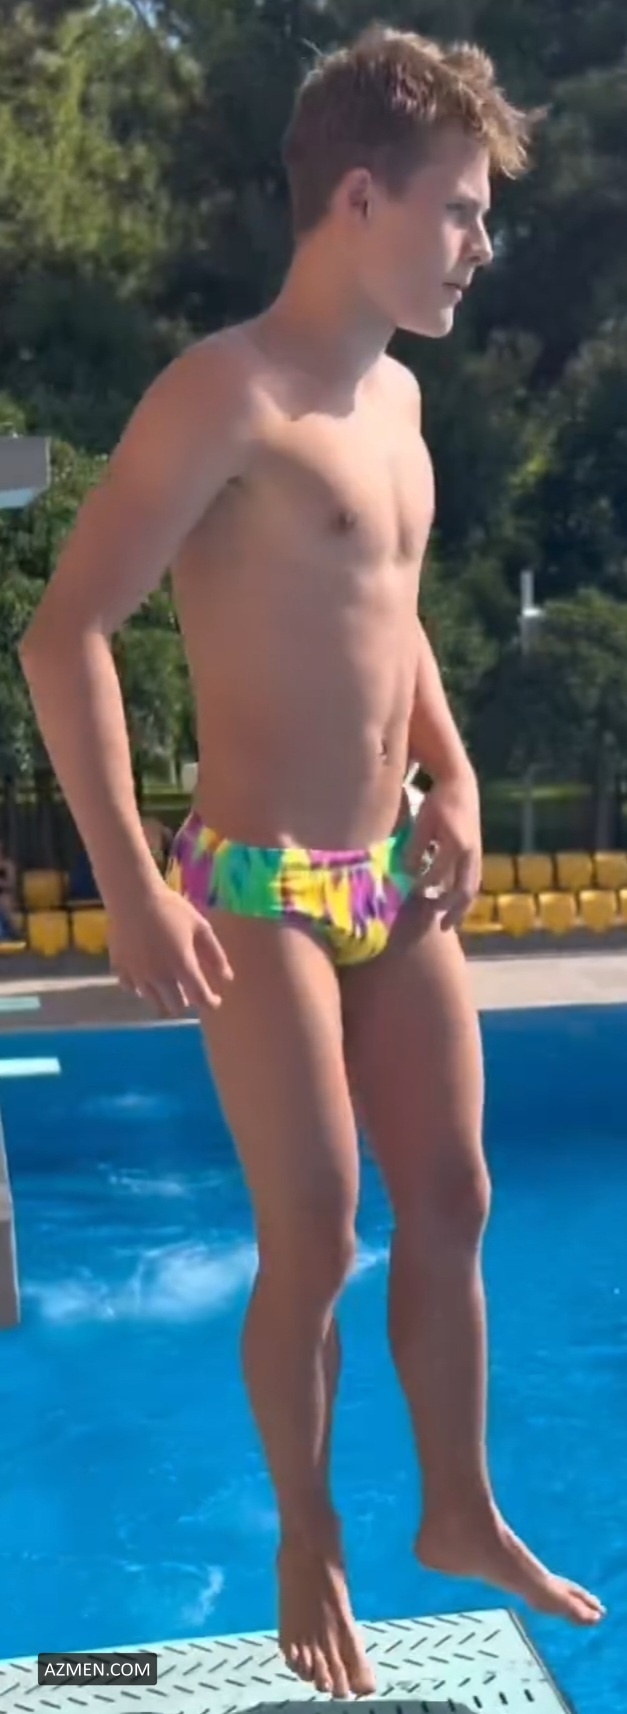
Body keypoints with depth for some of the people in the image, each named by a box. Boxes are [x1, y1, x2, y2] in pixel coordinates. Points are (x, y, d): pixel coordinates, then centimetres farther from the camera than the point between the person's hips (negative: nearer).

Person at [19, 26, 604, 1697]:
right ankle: (311, 1552, 26)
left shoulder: (395, 393, 10)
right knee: (315, 1239, 2)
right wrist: (133, 890, -22)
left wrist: (453, 777, 10)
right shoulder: (225, 391, -15)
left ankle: (461, 1515, 32)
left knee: (453, 1204, 13)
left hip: (393, 876, 8)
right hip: (259, 886, -7)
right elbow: (64, 636, -18)